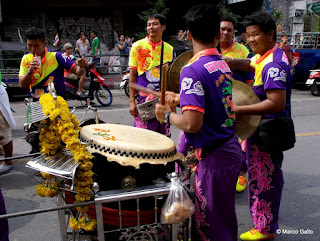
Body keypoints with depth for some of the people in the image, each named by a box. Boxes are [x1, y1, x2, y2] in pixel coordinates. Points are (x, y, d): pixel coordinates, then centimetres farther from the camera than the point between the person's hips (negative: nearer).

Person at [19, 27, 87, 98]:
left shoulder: (56, 56, -4)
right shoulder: (26, 59, 6)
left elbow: (77, 71, -7)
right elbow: (22, 85, 4)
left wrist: (81, 67, -29)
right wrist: (30, 71, -13)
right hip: (35, 102, 5)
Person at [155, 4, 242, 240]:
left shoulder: (192, 70, -21)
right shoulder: (223, 64, 6)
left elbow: (192, 124, -28)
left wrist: (167, 115, -9)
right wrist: (179, 98, 24)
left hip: (215, 156, -9)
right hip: (231, 147, 9)